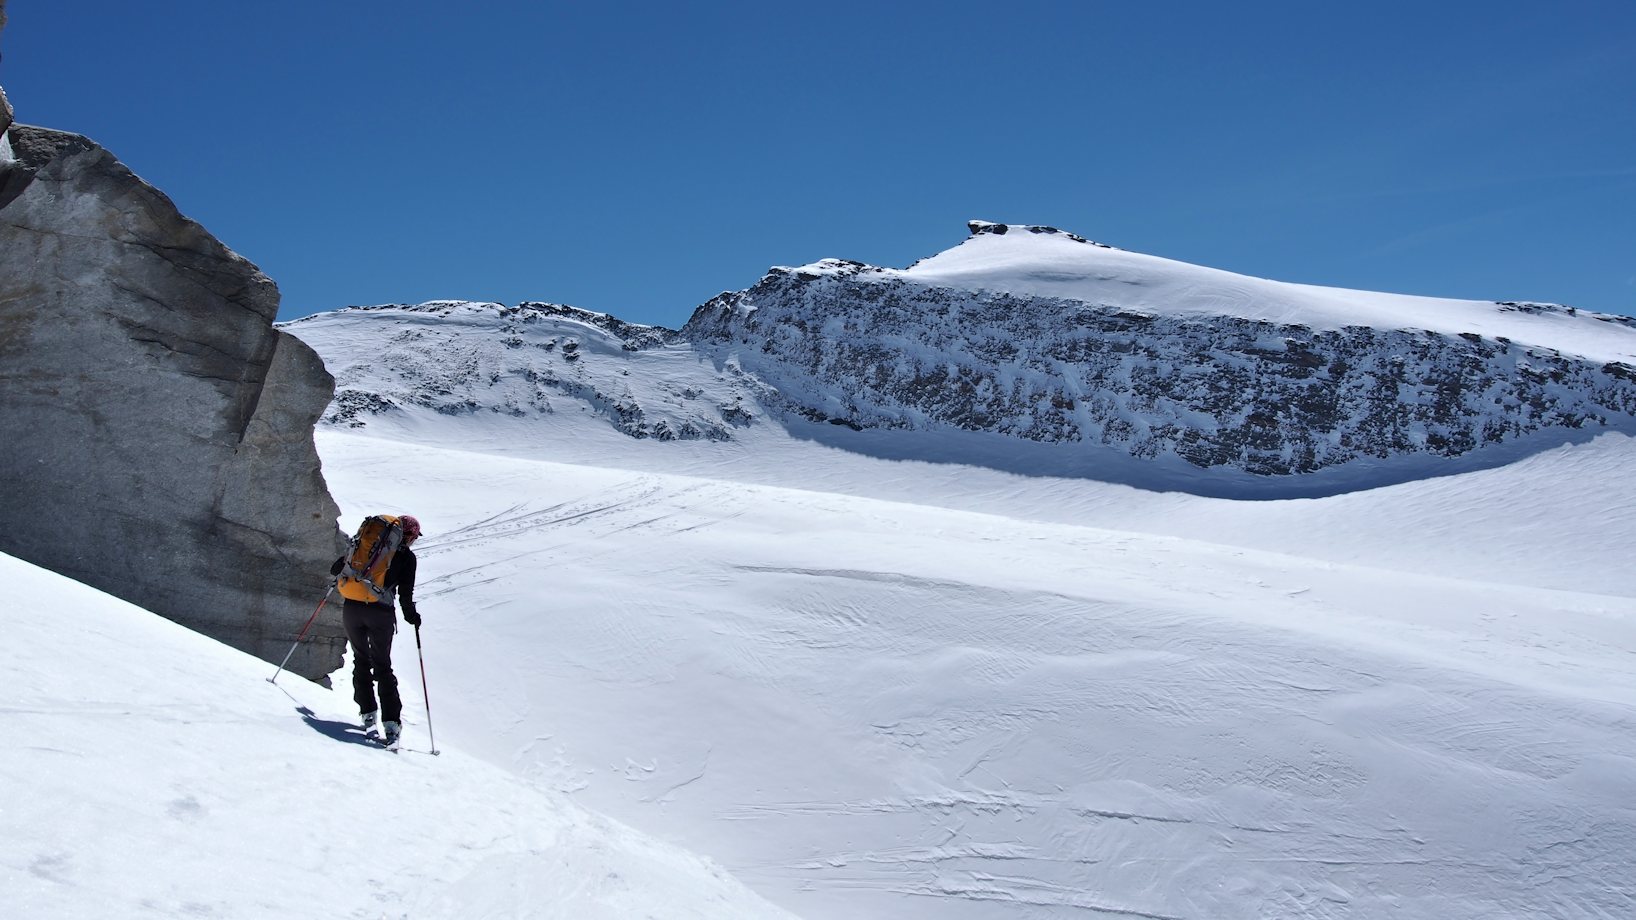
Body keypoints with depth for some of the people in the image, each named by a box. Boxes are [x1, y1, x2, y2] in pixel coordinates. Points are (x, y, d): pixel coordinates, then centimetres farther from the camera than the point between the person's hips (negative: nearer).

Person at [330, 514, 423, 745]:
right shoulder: (407, 556, 3)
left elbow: (338, 567, 16)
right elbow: (405, 591, -3)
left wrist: (337, 570, 39)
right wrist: (411, 615, 12)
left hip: (352, 607, 3)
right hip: (381, 613, -2)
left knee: (361, 660, 18)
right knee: (382, 665, 6)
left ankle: (368, 713, 12)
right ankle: (391, 721, -3)